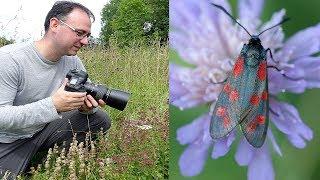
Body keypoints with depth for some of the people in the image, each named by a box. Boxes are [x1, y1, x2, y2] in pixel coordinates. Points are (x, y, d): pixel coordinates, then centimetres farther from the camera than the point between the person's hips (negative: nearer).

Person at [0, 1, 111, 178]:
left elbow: (89, 95, 1)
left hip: (46, 128, 5)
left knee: (101, 120, -6)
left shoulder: (72, 61, -7)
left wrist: (87, 105, -24)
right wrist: (52, 105, -38)